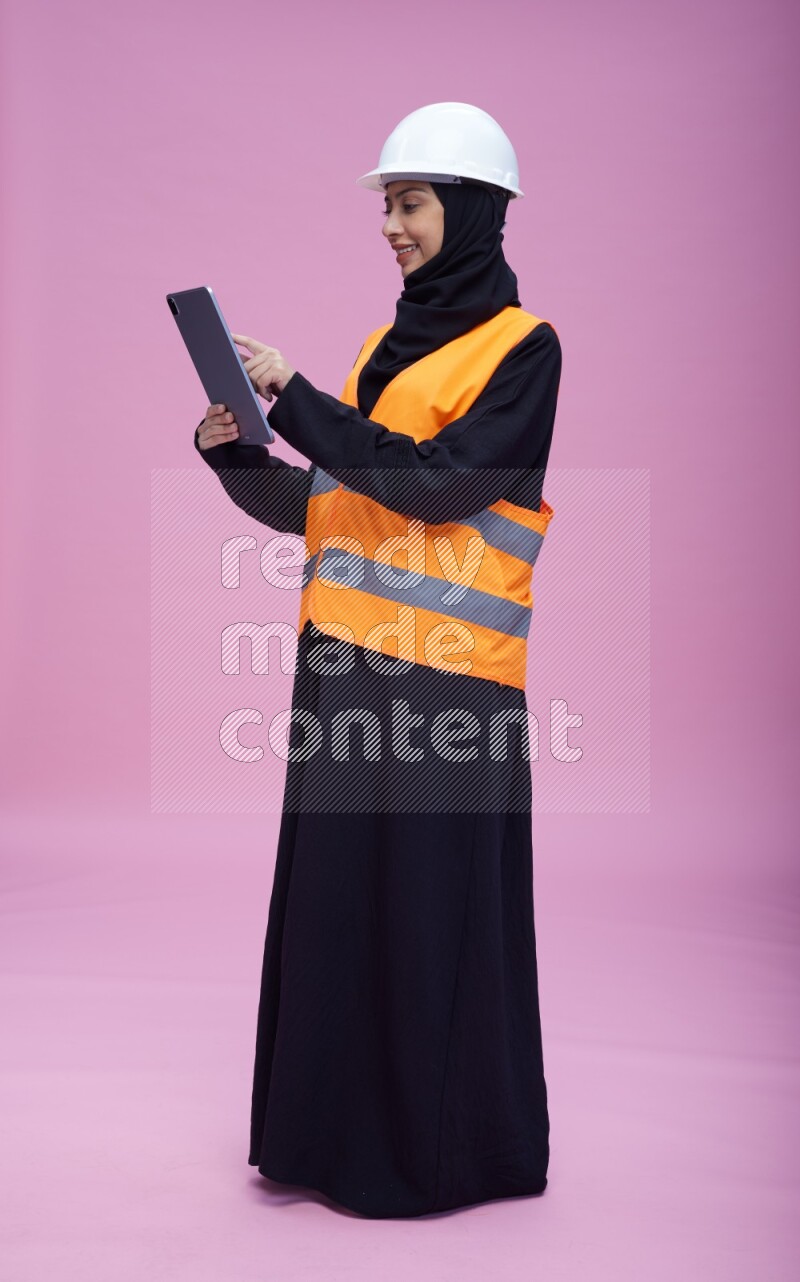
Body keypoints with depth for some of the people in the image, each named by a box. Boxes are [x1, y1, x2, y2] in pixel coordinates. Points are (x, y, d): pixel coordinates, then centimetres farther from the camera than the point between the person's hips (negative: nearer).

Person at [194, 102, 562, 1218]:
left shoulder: (522, 347, -3)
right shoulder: (388, 345, 18)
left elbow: (439, 485, -17)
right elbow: (313, 507, 15)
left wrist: (294, 399, -16)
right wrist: (234, 451, -2)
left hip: (444, 674, -7)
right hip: (344, 662, 7)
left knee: (434, 909, 1)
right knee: (335, 896, 11)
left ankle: (447, 1143, 19)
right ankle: (340, 1127, 26)